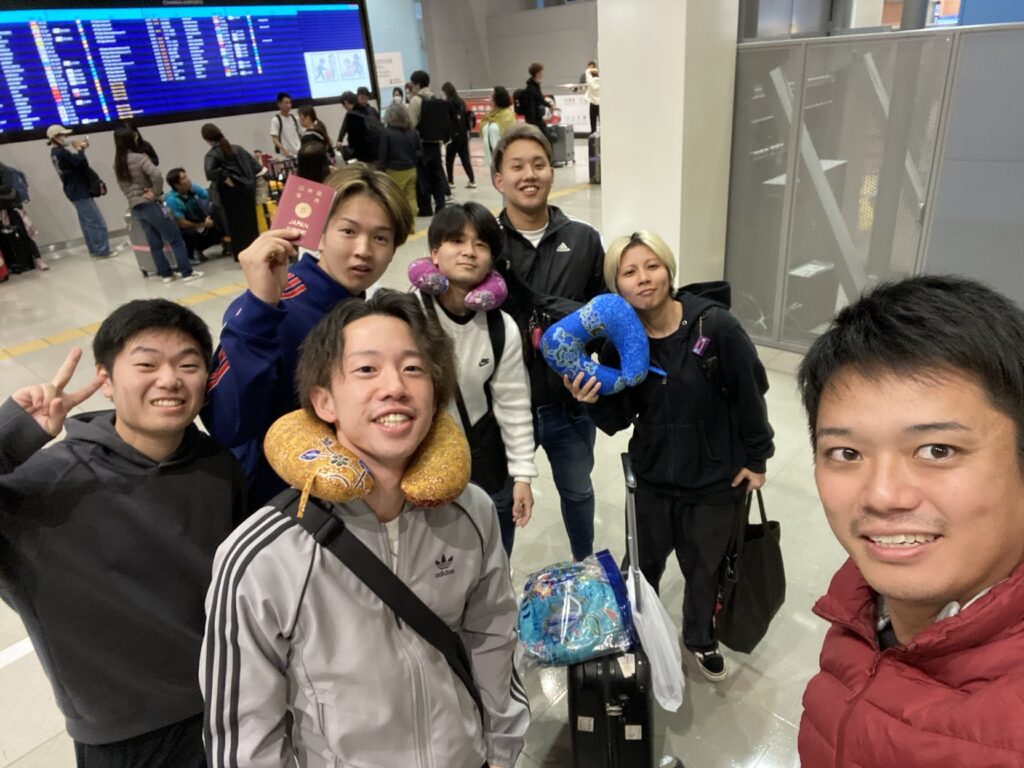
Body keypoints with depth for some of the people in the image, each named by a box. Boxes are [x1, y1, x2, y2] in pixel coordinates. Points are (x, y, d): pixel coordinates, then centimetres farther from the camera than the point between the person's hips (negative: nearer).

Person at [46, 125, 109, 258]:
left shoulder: (56, 153, 13)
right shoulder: (61, 153, -19)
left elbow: (75, 163, 12)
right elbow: (81, 162, -24)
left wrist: (80, 149, 3)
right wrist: (80, 150, -8)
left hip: (75, 191, 10)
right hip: (79, 191, -10)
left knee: (86, 222, 14)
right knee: (97, 222, -8)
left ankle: (94, 249, 19)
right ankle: (101, 250, -7)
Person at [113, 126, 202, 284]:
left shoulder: (117, 164, 10)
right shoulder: (139, 158, -13)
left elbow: (124, 187, 14)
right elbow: (156, 175, -26)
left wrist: (139, 194, 6)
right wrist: (156, 191, -14)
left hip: (135, 208, 7)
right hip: (150, 205, -7)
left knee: (155, 243, 11)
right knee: (175, 239, -2)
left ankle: (166, 274, 13)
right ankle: (187, 273, -5)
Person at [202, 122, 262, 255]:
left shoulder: (212, 154, -10)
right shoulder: (236, 148, 7)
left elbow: (209, 171, -27)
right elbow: (252, 162, 12)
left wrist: (224, 178, -16)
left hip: (230, 193, -5)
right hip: (247, 187, 5)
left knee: (236, 224, 5)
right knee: (250, 220, 13)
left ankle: (242, 252, 9)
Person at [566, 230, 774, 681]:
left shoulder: (716, 326, -22)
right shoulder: (619, 342, -12)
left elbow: (750, 393, -11)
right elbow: (619, 420, -6)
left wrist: (756, 459, -4)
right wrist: (594, 402, -27)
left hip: (716, 477, -2)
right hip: (653, 476, 2)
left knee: (703, 565, 20)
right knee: (647, 563, 20)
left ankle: (700, 638, 50)